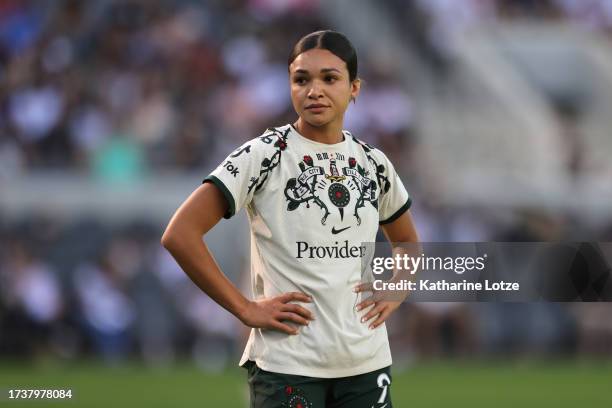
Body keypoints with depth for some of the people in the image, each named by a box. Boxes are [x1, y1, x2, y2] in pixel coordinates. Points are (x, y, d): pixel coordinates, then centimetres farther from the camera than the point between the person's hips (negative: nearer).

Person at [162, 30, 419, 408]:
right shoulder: (265, 156, -7)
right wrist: (247, 310, -14)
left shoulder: (373, 164, 8)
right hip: (288, 368, -5)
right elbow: (180, 235, -14)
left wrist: (393, 296, 6)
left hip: (367, 362, 5)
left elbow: (409, 244, 26)